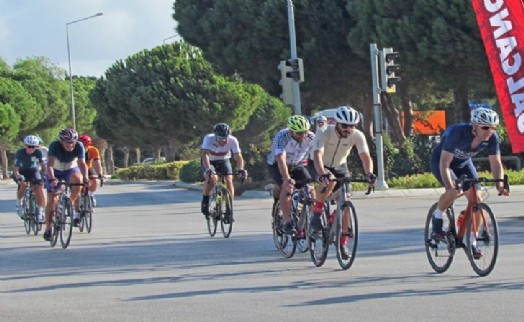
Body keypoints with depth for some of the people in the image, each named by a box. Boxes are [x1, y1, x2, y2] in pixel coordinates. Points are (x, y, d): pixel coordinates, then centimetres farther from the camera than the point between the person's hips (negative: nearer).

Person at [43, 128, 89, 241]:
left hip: (71, 170, 1)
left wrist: (85, 178, -49)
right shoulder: (55, 146, -29)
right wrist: (52, 178, -55)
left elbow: (82, 163, -32)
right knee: (52, 200, -8)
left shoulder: (79, 146, -25)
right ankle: (48, 229, 5)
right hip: (56, 172, -1)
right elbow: (50, 164, -39)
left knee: (78, 179, -35)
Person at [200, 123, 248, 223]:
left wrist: (241, 169, -49)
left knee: (229, 180, -18)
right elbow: (205, 154, -43)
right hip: (209, 161, -2)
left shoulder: (232, 140, -27)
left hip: (223, 160, 2)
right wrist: (208, 169, -59)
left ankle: (229, 212, -10)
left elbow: (238, 156, -31)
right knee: (212, 179, -29)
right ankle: (205, 202, -6)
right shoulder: (209, 139, -32)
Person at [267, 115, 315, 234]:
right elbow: (281, 160, -45)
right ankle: (287, 223, -26)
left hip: (297, 165, 4)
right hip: (276, 165, -4)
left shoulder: (311, 138, -23)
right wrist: (287, 179, -59)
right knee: (287, 187, -29)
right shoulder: (281, 137, -34)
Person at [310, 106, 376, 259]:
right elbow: (317, 156, -43)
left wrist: (369, 173, -50)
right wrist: (322, 174, -61)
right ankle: (316, 214, -17)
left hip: (340, 167, 3)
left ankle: (343, 244, 1)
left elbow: (365, 156, -30)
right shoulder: (325, 133, -32)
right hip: (323, 167, -3)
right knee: (330, 182, -38)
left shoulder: (357, 135, -23)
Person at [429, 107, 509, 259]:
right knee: (454, 192, -32)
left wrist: (500, 184, -33)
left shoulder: (492, 138, -23)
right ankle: (437, 219, -4)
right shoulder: (457, 132, -38)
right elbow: (445, 164, -38)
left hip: (463, 163, 5)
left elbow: (496, 163, -16)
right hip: (440, 160, -5)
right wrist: (450, 185, -52)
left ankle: (473, 243, 2)